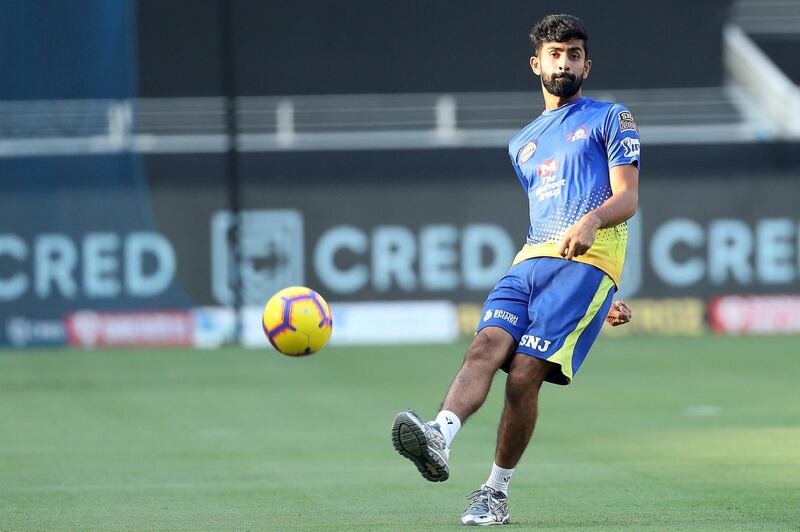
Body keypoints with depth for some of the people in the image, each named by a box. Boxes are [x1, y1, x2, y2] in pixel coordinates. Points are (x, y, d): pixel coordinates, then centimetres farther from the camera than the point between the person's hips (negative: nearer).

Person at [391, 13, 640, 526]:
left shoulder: (610, 118, 12)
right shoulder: (522, 143, 29)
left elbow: (627, 197, 0)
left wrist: (590, 220, -23)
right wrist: (598, 296, 27)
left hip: (586, 259, -5)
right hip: (531, 258, 5)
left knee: (524, 374, -19)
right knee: (487, 345, -23)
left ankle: (497, 492, -10)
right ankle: (440, 439, -46)